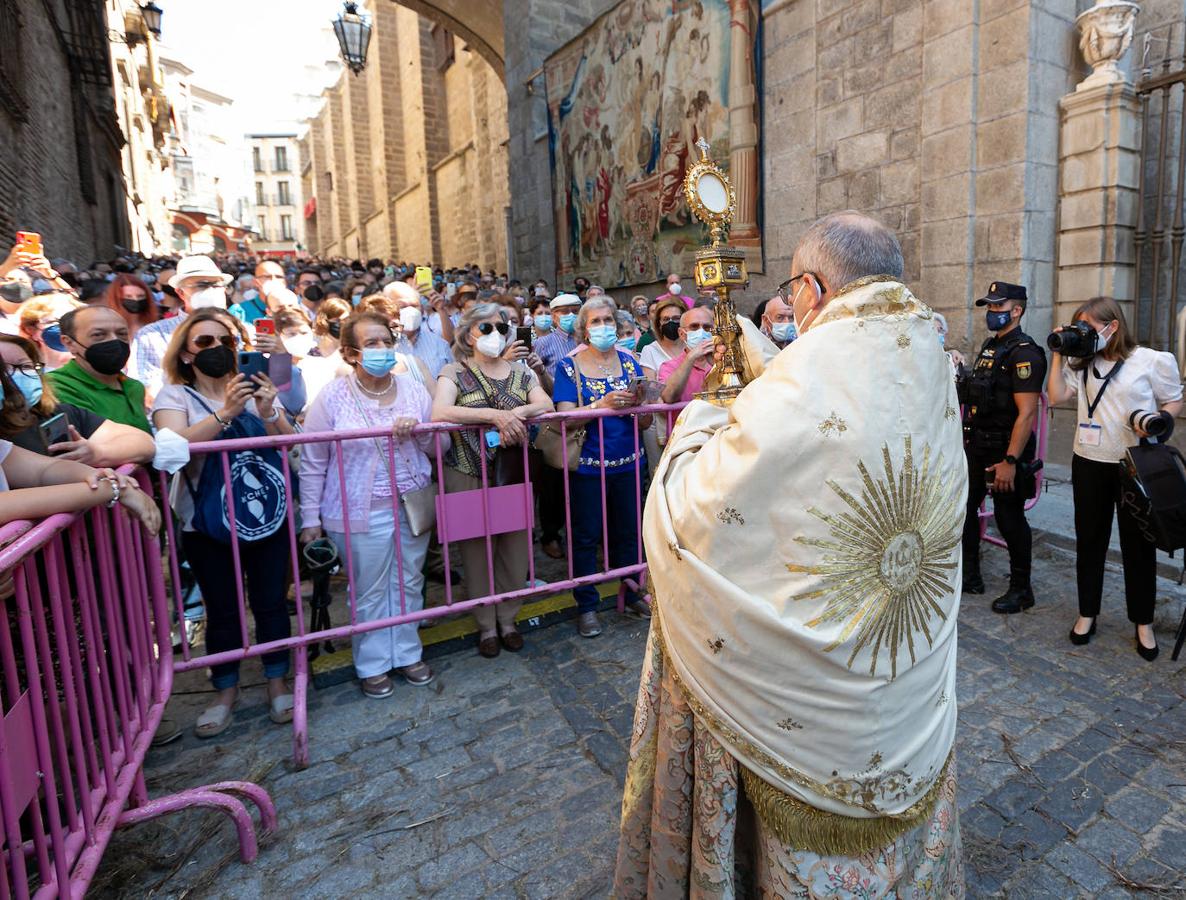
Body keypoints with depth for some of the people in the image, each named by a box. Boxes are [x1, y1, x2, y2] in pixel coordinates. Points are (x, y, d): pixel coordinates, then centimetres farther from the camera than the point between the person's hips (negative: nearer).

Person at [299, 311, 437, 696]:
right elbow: (312, 465, -3)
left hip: (413, 506, 4)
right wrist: (310, 518, -3)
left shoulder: (413, 387, 1)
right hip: (360, 512, -3)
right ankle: (372, 665, 30)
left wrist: (419, 429, -15)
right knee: (370, 591, 10)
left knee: (409, 584, 16)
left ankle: (407, 653, 35)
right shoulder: (332, 397, -8)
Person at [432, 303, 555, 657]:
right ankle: (486, 625, 25)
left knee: (515, 551, 9)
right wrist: (496, 415, -29)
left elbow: (546, 405, -6)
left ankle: (508, 619, 30)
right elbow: (439, 412, -21)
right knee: (477, 552, 6)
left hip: (514, 475, 3)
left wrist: (518, 412, -26)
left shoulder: (521, 372, 11)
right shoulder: (454, 373, -1)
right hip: (468, 478, -3)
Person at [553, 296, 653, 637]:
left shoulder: (630, 362, 6)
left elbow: (646, 421, 4)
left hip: (629, 462, 3)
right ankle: (587, 606, 20)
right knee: (586, 536, 5)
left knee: (627, 531, 14)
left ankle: (632, 593, 32)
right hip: (588, 465, -3)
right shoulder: (569, 365, -3)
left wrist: (638, 402, -18)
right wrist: (601, 405, -28)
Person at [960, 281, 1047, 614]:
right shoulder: (989, 346, 13)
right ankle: (970, 576, 29)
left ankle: (1021, 589, 18)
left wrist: (1010, 461, -24)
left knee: (1010, 519, 2)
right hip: (977, 445, 9)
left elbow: (1027, 413, -21)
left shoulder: (1024, 353, -14)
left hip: (1004, 449, -9)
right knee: (964, 508, 14)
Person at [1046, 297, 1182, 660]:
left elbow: (1174, 401, 1)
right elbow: (1056, 396, -3)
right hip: (1090, 463, 4)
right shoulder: (1082, 364, 6)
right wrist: (1058, 355, -6)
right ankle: (1087, 613, 24)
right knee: (1089, 539, 11)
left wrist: (1158, 420, -19)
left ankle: (1143, 623, 22)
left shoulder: (1151, 360, -6)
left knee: (1139, 543, 7)